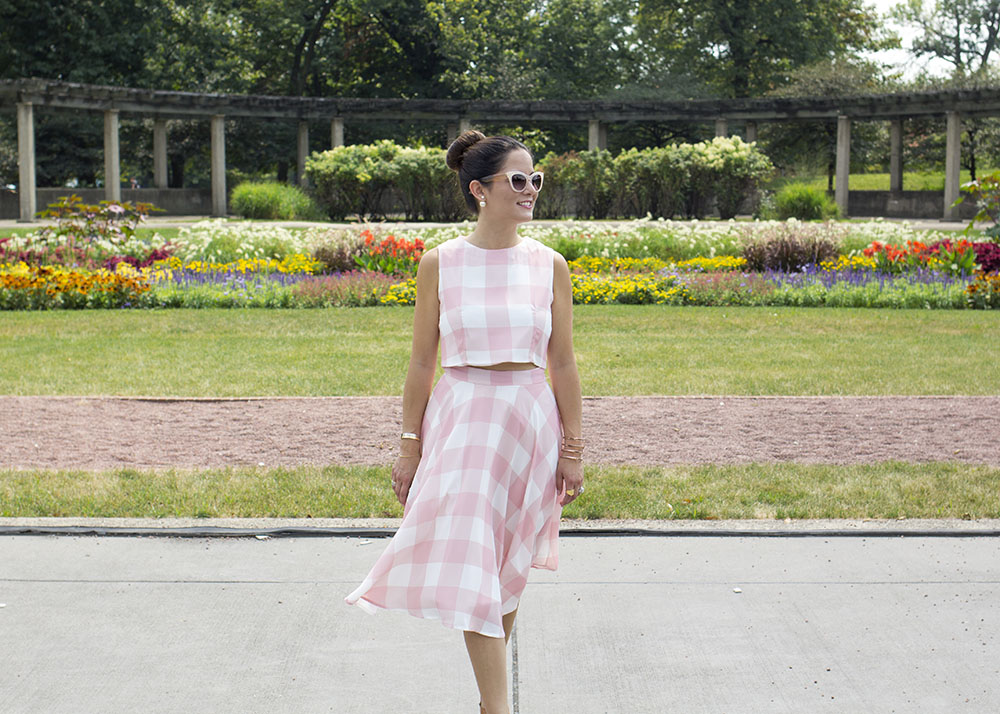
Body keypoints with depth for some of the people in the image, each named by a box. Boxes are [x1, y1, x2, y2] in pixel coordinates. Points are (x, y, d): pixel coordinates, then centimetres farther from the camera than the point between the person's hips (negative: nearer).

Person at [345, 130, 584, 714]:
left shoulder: (550, 266, 1)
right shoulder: (439, 264, -2)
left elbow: (563, 364, 4)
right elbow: (422, 363, 2)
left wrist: (573, 448, 3)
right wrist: (409, 445, 2)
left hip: (530, 419, 2)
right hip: (460, 419, -1)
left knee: (507, 567, 12)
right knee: (468, 562, -10)